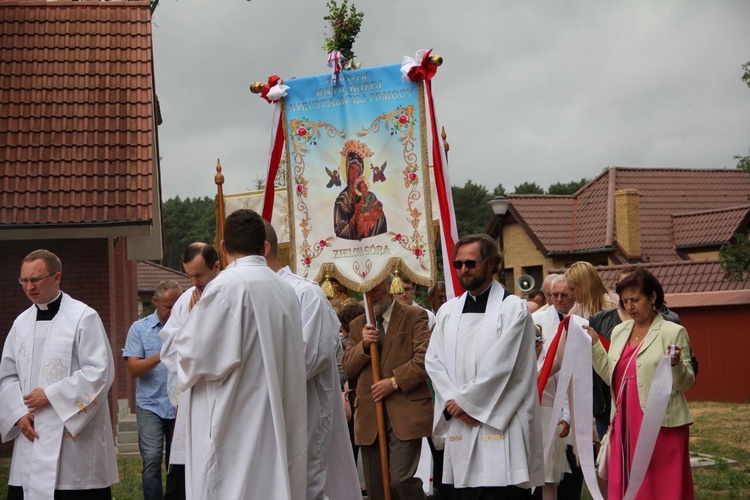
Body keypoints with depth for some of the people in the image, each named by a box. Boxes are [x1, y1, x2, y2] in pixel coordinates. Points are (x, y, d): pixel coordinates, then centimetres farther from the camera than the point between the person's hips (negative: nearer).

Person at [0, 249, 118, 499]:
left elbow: (100, 372, -12)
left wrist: (51, 395, -13)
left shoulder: (83, 317, -6)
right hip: (30, 434, 5)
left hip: (74, 433, -5)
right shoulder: (21, 322, 12)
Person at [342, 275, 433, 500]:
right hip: (369, 414, 5)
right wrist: (363, 345, -7)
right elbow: (348, 368, 11)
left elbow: (425, 358, -8)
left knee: (401, 479, -16)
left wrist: (395, 382, -14)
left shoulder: (414, 316, 2)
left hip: (405, 412, -5)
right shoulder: (358, 325, 17)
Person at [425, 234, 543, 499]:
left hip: (501, 425, -5)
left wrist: (464, 401, -7)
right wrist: (453, 400, -6)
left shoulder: (513, 308, -2)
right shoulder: (447, 311, 15)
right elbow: (434, 361, 9)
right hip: (460, 427, 5)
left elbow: (500, 365, -10)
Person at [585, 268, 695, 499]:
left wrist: (676, 364, -25)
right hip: (626, 423, 5)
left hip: (661, 424, -5)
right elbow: (610, 377, 9)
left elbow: (686, 383, -6)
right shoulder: (619, 331, 13)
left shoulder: (672, 332, -4)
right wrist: (594, 344, 4)